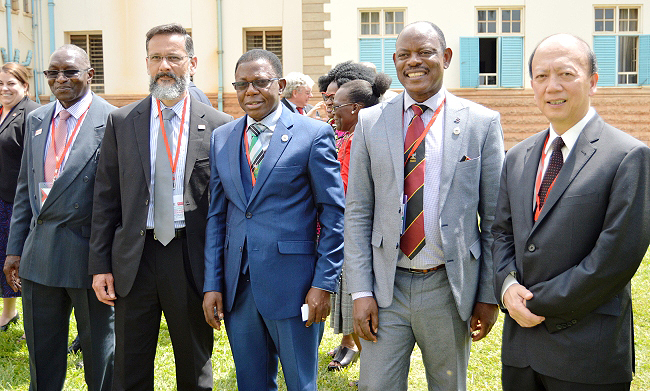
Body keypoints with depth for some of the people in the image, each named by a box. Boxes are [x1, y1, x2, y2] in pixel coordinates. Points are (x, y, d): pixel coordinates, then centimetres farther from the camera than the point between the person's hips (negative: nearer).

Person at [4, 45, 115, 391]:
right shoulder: (36, 119, 10)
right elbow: (25, 188, 14)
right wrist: (14, 248, 11)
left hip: (87, 256, -6)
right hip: (39, 256, 6)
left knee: (99, 351, 11)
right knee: (41, 354, 17)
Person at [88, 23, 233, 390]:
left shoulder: (218, 125, -2)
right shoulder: (121, 122, 4)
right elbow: (106, 198, 5)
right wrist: (100, 264, 1)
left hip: (192, 259, -1)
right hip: (133, 261, 2)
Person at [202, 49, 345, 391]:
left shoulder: (314, 135, -5)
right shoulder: (221, 139, 9)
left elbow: (333, 214, -5)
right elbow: (216, 215, 10)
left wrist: (324, 283, -10)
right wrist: (212, 284, 5)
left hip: (292, 285, -4)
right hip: (236, 286, 4)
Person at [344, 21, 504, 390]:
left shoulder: (482, 123, -2)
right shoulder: (370, 122, 2)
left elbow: (494, 218, 0)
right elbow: (358, 212, 1)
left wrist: (489, 295, -1)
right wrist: (360, 291, -4)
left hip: (449, 288, 0)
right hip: (386, 288, 1)